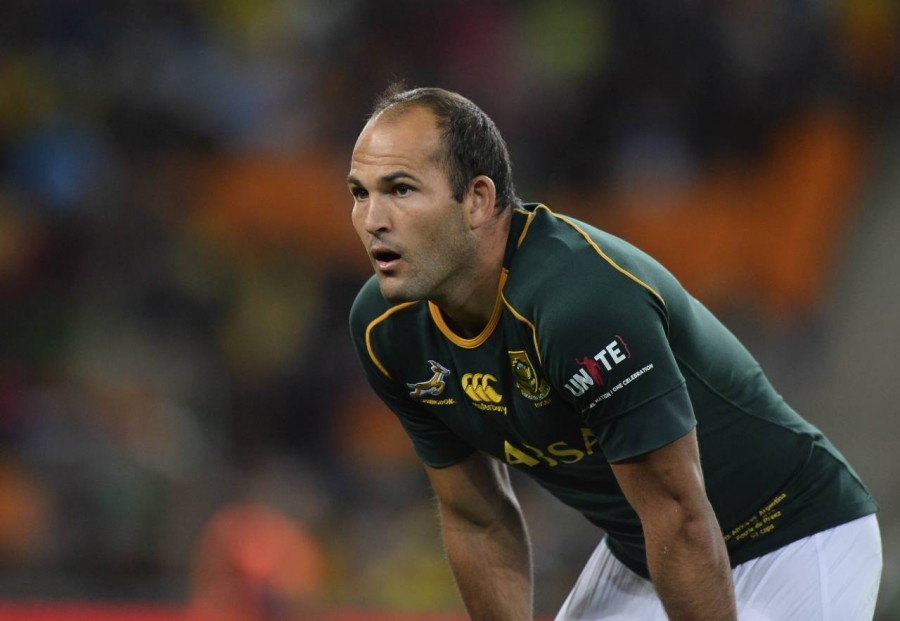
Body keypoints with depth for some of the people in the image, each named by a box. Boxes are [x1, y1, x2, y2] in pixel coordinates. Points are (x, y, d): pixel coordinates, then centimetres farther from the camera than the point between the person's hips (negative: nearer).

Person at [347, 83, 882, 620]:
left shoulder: (582, 300, -33)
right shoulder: (386, 331, -8)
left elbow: (680, 519, -27)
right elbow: (479, 522, 3)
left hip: (790, 547, -7)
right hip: (633, 557, 7)